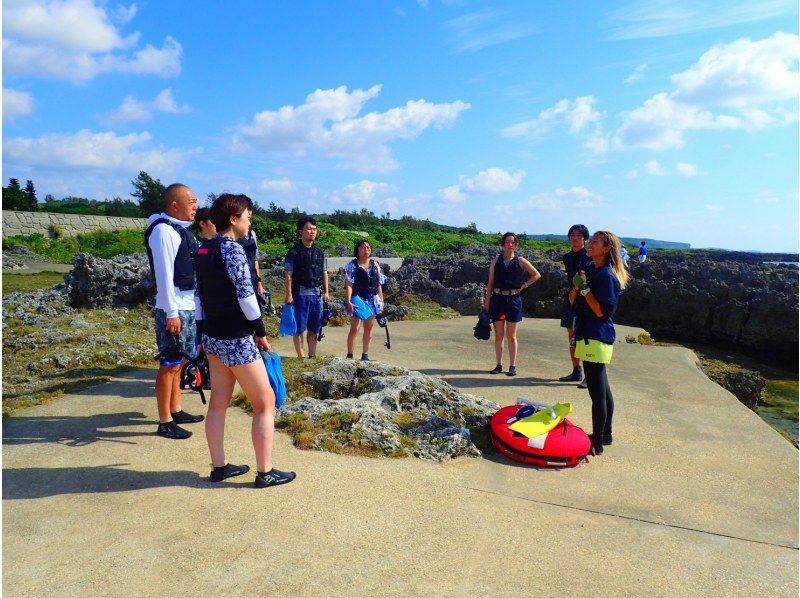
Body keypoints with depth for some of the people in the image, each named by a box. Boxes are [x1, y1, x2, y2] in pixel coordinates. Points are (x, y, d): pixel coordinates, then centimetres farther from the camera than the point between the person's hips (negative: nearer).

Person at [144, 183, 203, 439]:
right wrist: (172, 313, -21)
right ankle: (165, 422, 6)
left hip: (187, 306, 10)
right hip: (173, 308, -10)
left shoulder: (180, 229, 15)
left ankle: (175, 410, 29)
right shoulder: (163, 230, -15)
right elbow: (164, 274, -20)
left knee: (178, 361, 17)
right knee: (169, 364, -3)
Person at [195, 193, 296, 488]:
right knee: (265, 402, 2)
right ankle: (265, 472, 9)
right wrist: (261, 332, -10)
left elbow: (199, 294, 11)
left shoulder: (203, 249, 9)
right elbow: (246, 295, -19)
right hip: (236, 339, -9)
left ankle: (219, 466, 25)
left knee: (219, 402, 15)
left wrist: (202, 334, 15)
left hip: (212, 336, 9)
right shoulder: (232, 248, -16)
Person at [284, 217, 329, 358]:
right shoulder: (294, 252, -4)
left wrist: (326, 292, 10)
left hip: (317, 294, 5)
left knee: (314, 328, 9)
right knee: (299, 328, 0)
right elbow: (288, 275, -8)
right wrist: (289, 295, -13)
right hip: (301, 294, -5)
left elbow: (324, 273, 16)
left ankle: (312, 356, 17)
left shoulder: (319, 252, 12)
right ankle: (301, 356, 7)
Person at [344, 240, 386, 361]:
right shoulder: (352, 265, -2)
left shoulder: (375, 265, 11)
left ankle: (365, 355, 18)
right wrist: (348, 301, -19)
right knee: (355, 328, -7)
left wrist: (381, 300, 8)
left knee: (369, 327, 8)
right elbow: (349, 285, -10)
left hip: (372, 300, 5)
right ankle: (349, 355, 5)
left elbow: (379, 284, 13)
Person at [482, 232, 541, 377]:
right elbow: (490, 283, 5)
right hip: (498, 299, 1)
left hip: (514, 300, -1)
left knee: (511, 336, 3)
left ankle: (512, 366, 10)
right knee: (498, 335, 5)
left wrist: (524, 286, 1)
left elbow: (537, 275, 12)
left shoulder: (520, 261, 1)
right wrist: (487, 302, 1)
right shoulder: (496, 261, 4)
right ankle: (499, 365, 14)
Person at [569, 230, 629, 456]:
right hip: (587, 334, 10)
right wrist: (577, 286, -7)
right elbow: (572, 300, 11)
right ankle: (605, 434, 33)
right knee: (602, 389, 19)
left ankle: (597, 443, 6)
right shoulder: (589, 269, 11)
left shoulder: (606, 275, -15)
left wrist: (585, 289, -18)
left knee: (597, 392, -3)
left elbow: (602, 311, -19)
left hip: (596, 338, -10)